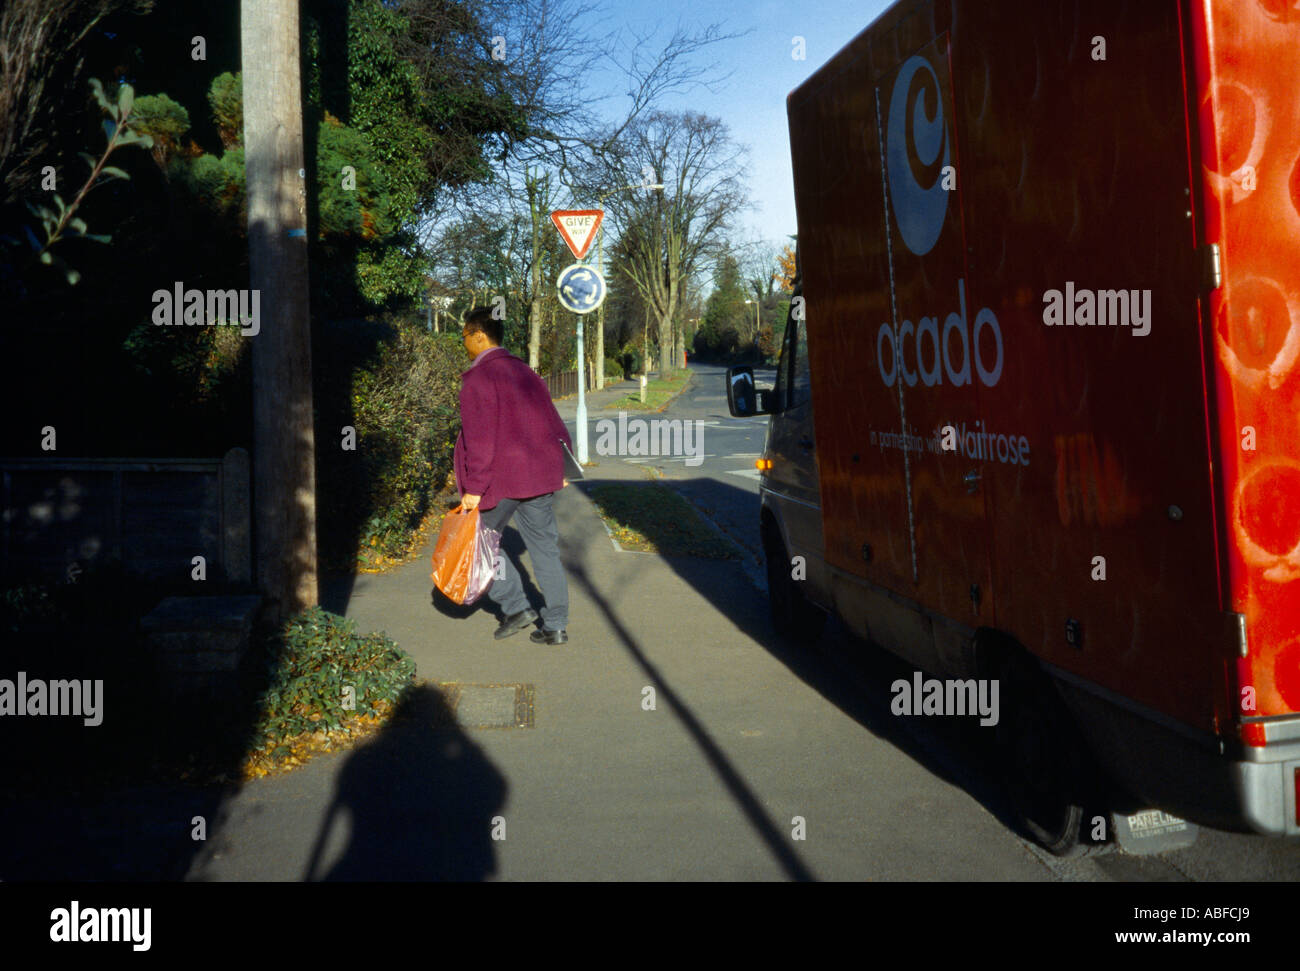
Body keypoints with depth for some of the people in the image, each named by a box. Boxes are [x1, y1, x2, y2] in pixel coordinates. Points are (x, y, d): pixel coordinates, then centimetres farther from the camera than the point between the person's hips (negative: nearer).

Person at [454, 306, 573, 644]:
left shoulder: (478, 378, -11)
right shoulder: (523, 371, 14)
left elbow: (479, 437, -17)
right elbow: (552, 420, 17)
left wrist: (473, 487, -16)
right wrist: (561, 467, 23)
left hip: (501, 477, -7)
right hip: (541, 474, 7)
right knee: (544, 548, 10)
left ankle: (516, 606, 7)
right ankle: (556, 625, 12)